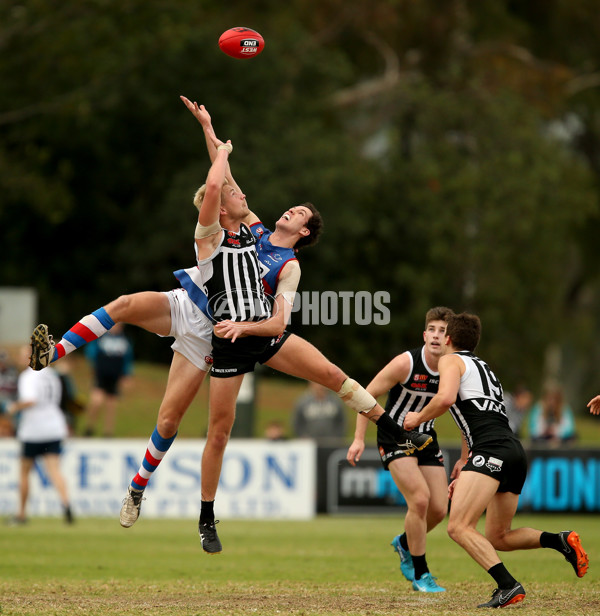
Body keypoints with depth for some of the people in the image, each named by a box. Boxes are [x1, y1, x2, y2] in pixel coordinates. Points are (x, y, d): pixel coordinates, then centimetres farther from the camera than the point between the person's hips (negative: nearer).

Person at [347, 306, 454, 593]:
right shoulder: (406, 363, -21)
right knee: (420, 499, -20)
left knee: (439, 508, -1)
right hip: (394, 437, -5)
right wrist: (359, 438, -15)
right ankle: (419, 574, -5)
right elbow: (368, 395, -11)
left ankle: (404, 543, 33)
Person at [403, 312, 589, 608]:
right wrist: (464, 462, 40)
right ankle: (560, 540, 0)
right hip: (516, 453, 9)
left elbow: (446, 397, -12)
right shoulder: (484, 368, 33)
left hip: (492, 450, -9)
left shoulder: (451, 360, 7)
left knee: (459, 527, -17)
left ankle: (508, 586, -31)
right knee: (497, 538, 19)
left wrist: (418, 418, 4)